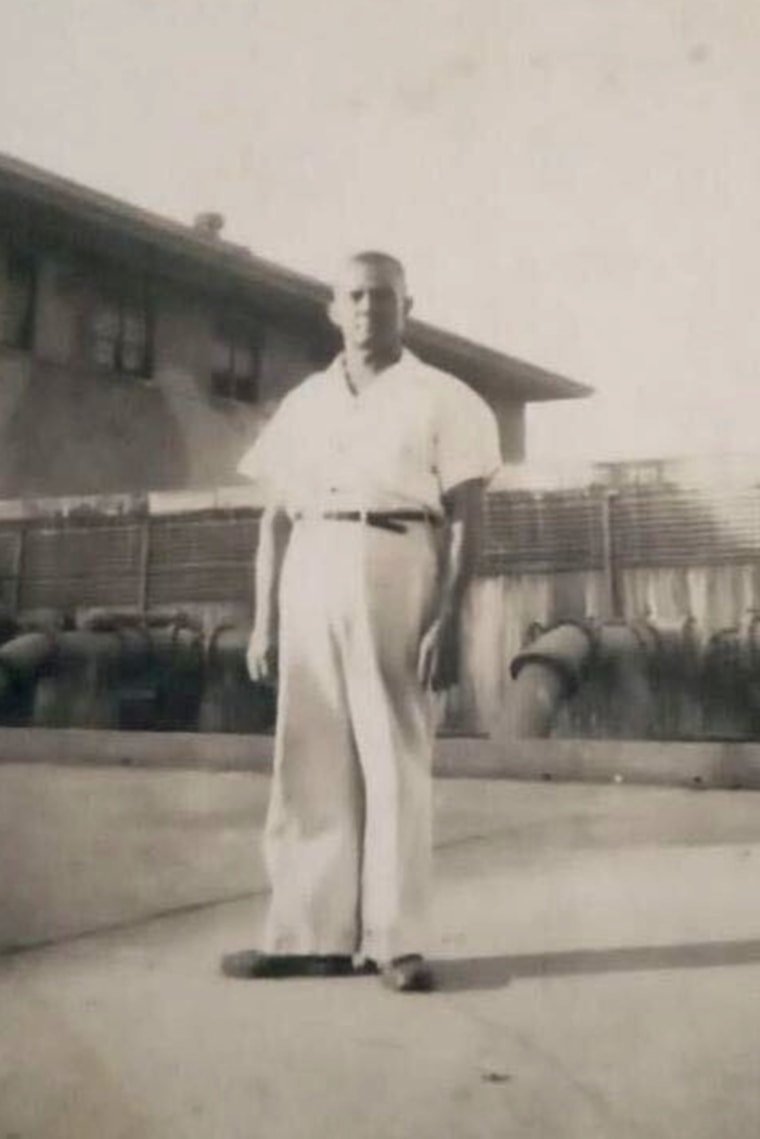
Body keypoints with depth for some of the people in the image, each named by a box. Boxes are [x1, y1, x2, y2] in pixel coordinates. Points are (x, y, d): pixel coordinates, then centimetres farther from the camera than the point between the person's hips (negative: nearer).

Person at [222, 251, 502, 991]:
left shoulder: (441, 398, 6)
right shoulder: (302, 405, 16)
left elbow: (464, 519, -1)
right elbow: (275, 519, 14)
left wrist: (449, 618, -11)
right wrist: (264, 618, 6)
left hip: (398, 570, -4)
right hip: (312, 576, 4)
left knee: (396, 758, -3)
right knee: (310, 760, 3)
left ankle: (395, 939, 3)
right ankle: (311, 935, 9)